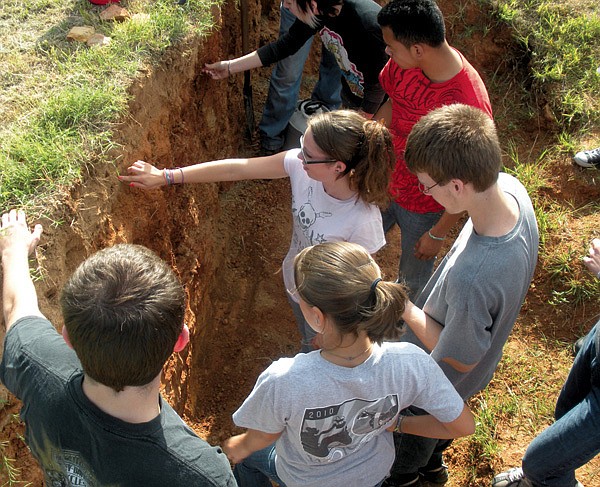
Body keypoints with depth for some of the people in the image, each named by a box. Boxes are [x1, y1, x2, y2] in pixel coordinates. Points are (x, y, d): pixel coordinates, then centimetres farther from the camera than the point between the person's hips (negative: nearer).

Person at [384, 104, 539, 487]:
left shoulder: (470, 280, -50)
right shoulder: (511, 188, -26)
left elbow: (459, 358, -29)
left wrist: (404, 307, -23)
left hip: (439, 380, -6)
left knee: (413, 430, 30)